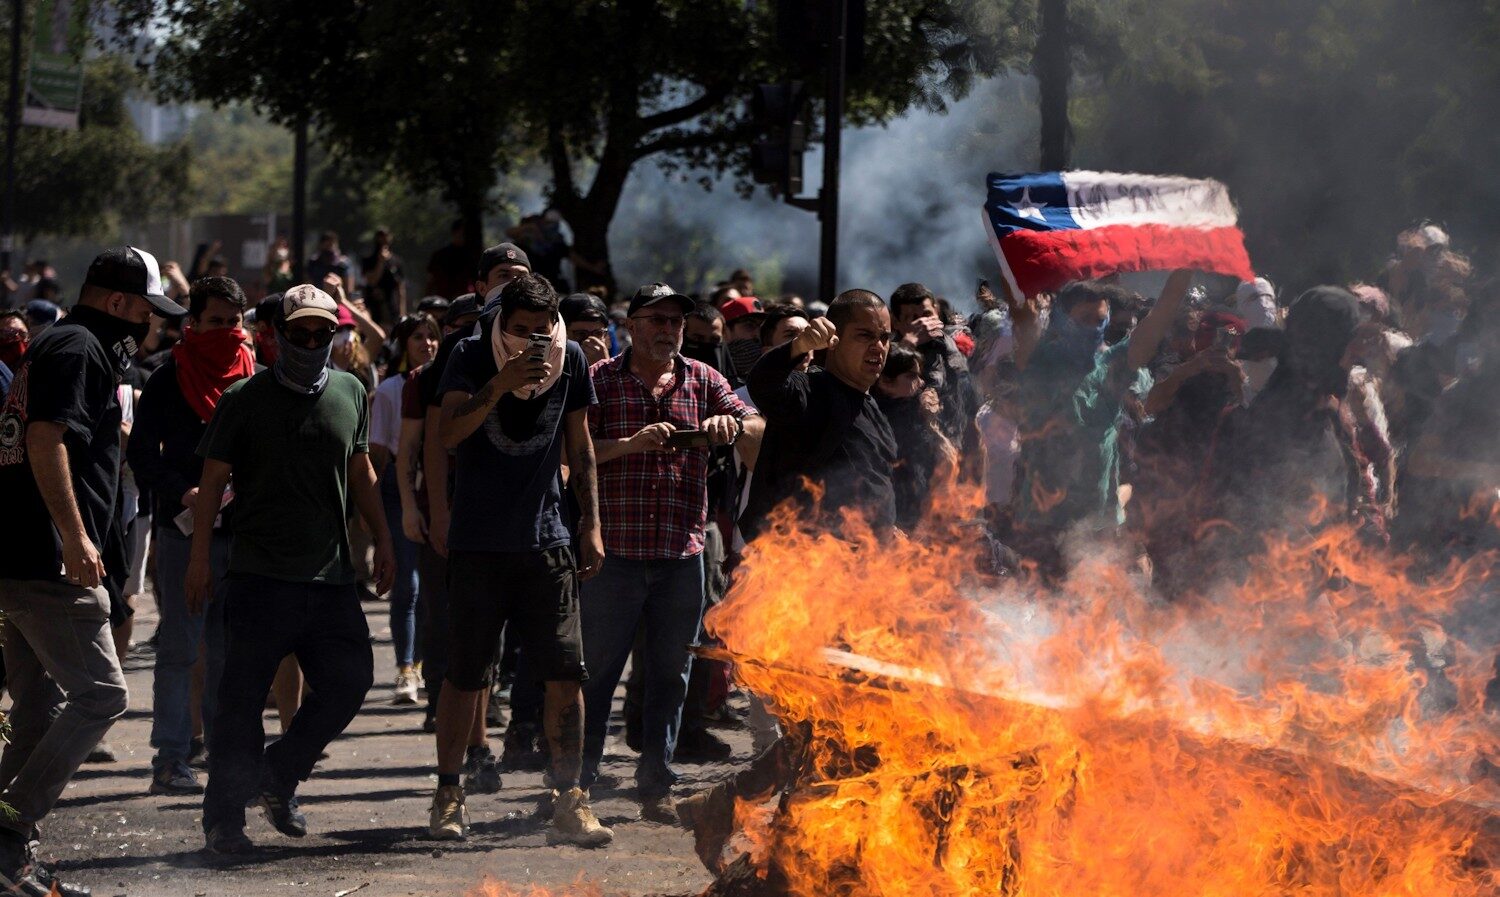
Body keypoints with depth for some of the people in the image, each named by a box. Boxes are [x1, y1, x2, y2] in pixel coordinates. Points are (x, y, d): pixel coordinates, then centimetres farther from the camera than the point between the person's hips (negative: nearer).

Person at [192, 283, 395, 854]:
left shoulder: (350, 394, 12)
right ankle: (224, 818, 5)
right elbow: (214, 479, 1)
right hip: (260, 573, -4)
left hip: (332, 576, 4)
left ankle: (277, 779, 18)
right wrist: (200, 555, -3)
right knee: (243, 699, -2)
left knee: (349, 682, 0)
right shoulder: (245, 400, -1)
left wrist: (382, 539, 18)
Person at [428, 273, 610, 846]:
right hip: (478, 543, -2)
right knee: (465, 676, 2)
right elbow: (450, 433, -18)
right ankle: (448, 795, 16)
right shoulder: (472, 358, -4)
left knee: (566, 672, -6)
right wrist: (499, 386, -30)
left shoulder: (570, 360, 4)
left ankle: (568, 802, 0)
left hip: (547, 540, 2)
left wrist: (591, 524, 10)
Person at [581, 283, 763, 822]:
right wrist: (632, 444, -22)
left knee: (670, 675, 8)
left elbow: (756, 425, 3)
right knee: (596, 670, 0)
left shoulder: (702, 380, 11)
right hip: (615, 551, -3)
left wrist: (730, 425, -19)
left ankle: (656, 786, 17)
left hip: (682, 554, 3)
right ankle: (576, 779, 9)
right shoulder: (600, 380, 1)